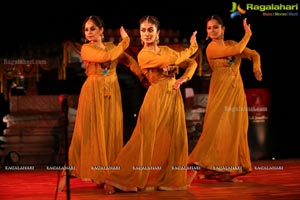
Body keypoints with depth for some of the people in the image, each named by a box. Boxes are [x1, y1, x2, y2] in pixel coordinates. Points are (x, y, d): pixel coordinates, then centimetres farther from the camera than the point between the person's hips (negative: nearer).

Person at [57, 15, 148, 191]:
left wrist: (145, 78, -3)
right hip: (93, 92, -4)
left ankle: (106, 174, 7)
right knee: (89, 132, -7)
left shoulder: (111, 46, 12)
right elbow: (107, 57, -17)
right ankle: (68, 174, -3)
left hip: (112, 93, 4)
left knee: (111, 133, 2)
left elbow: (130, 61, 9)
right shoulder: (86, 49, -2)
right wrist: (125, 41, -7)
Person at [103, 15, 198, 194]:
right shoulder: (144, 55, -8)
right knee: (147, 141, -8)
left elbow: (192, 63, 12)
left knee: (173, 140, 5)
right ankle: (118, 181, -3)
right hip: (157, 98, -6)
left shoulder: (166, 50, 12)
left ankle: (168, 179, 15)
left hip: (174, 97, 6)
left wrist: (183, 79, -7)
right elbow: (174, 60, -17)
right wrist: (192, 47, -3)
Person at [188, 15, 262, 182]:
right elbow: (237, 50, -19)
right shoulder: (212, 48, -10)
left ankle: (229, 168, 14)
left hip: (237, 90, 6)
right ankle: (210, 167, -4)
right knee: (218, 127, -9)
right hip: (221, 91, -6)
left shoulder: (231, 43, 9)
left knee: (235, 128, 7)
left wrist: (256, 67, -10)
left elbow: (254, 54, 10)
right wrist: (248, 33, -7)